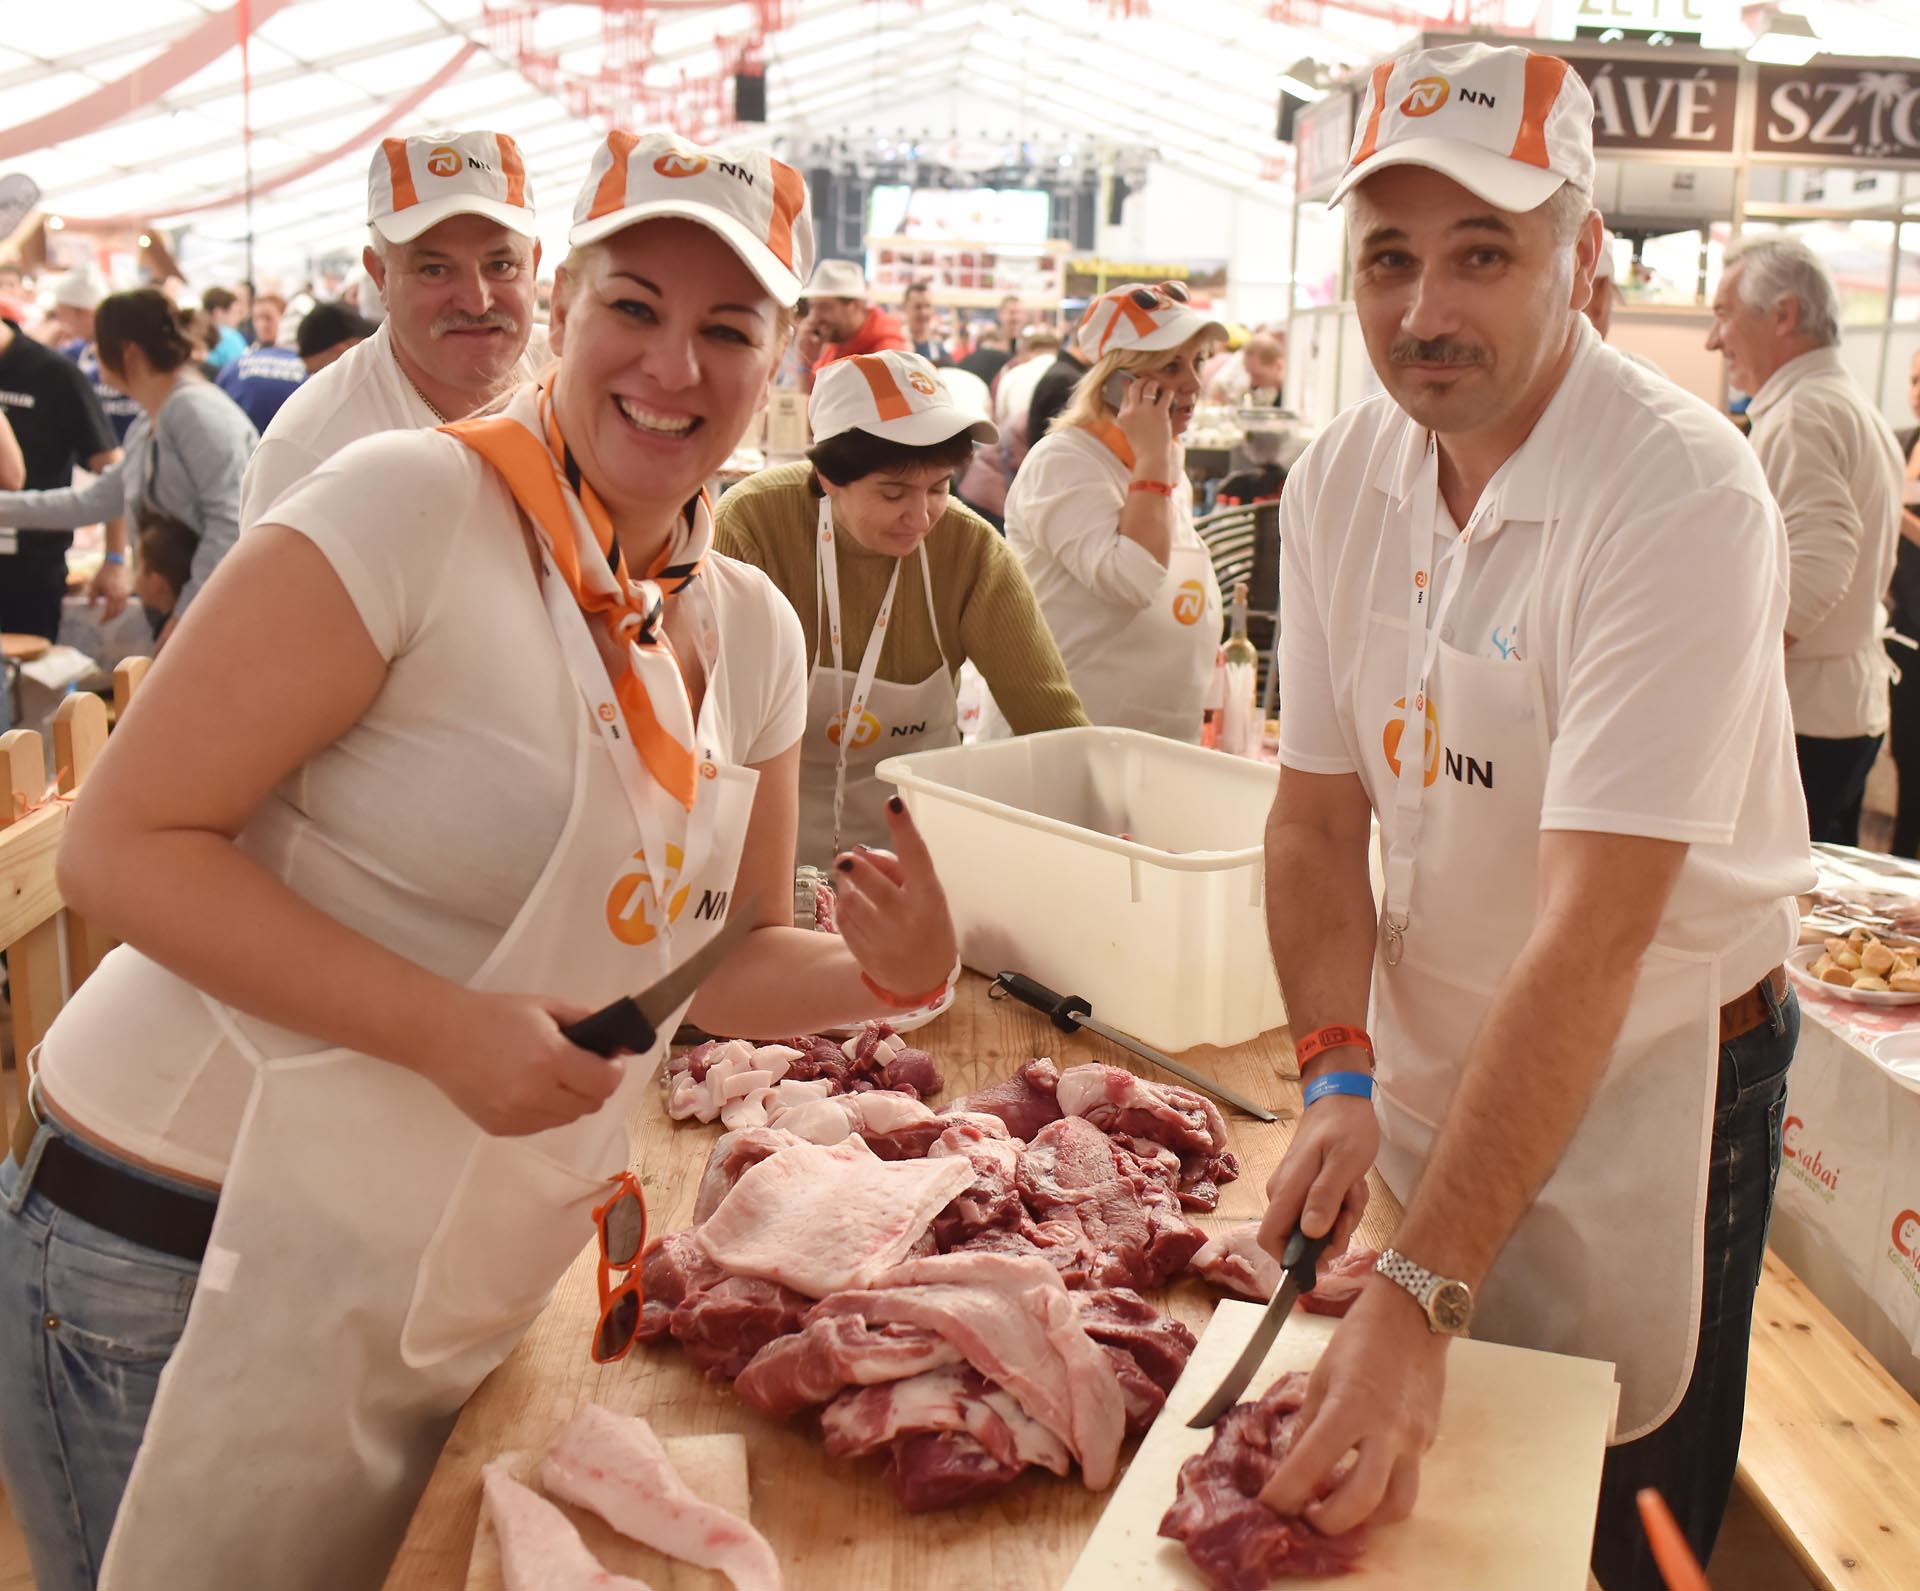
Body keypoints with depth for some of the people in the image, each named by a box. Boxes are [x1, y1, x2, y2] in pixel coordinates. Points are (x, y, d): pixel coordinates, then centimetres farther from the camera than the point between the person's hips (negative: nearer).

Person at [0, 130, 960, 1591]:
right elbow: (126, 845, -18)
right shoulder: (409, 508, -17)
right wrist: (447, 1031, -26)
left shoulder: (753, 631, 4)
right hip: (194, 1270, -6)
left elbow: (716, 954, 13)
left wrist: (883, 975, -8)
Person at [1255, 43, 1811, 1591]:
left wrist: (1421, 1296, -34)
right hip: (1426, 1056, 5)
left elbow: (1596, 936, -31)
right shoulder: (1341, 479, -5)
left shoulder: (1684, 500, -25)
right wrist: (1337, 1074, -15)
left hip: (1646, 1076, -5)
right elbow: (1319, 812, 0)